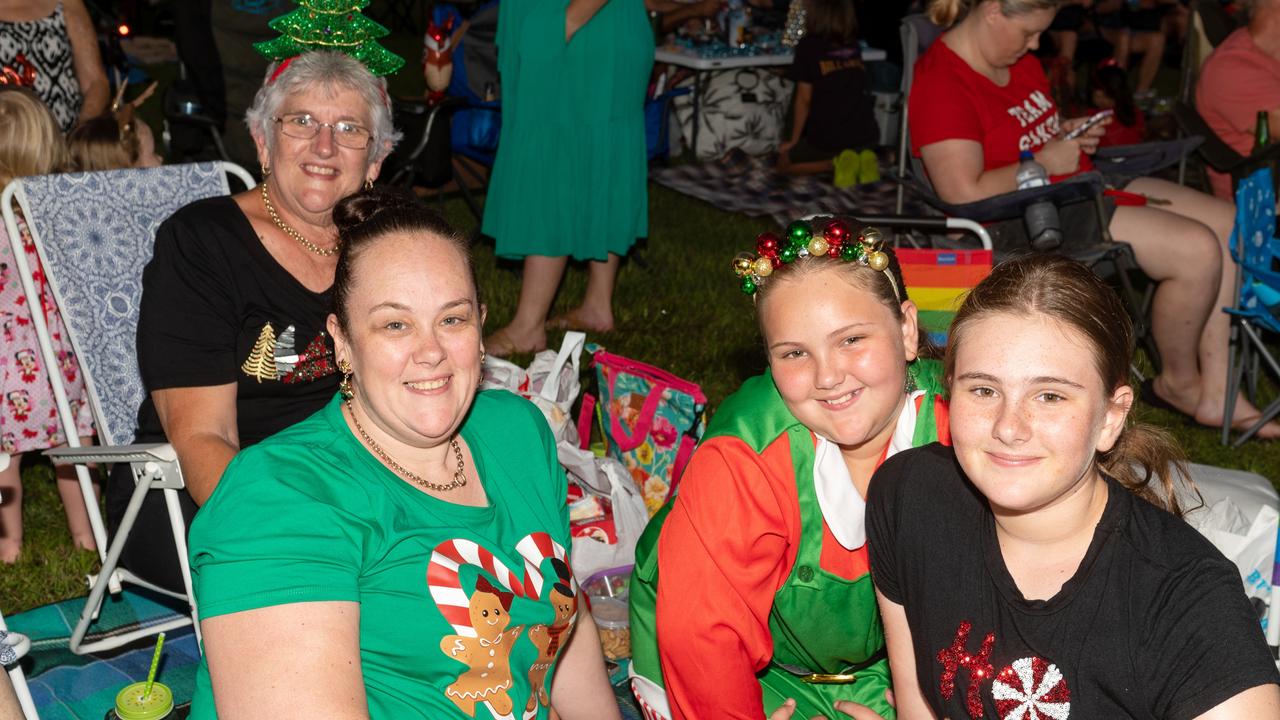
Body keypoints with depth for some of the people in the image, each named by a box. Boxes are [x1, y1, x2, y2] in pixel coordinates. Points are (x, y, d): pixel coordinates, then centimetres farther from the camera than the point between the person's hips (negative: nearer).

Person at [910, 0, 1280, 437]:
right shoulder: (941, 85, -20)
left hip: (1080, 184, 11)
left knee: (1225, 221, 2)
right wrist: (1044, 162, -16)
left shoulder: (1016, 60, 12)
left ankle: (1216, 390, 4)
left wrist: (1067, 133, 6)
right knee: (1197, 250, -20)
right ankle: (1178, 383, 7)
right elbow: (966, 194, -28)